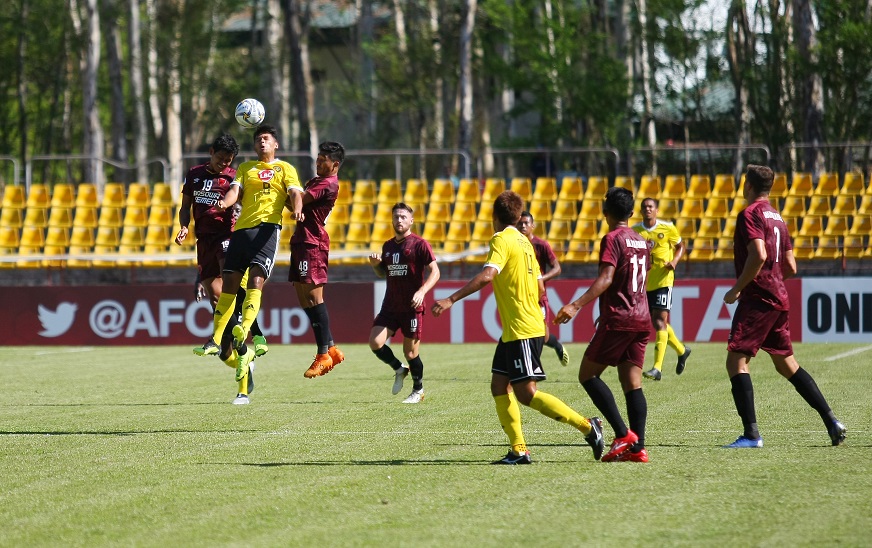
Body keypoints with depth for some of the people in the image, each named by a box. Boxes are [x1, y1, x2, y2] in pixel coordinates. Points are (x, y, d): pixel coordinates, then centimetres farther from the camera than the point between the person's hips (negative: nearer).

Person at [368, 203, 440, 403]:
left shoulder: (419, 244, -6)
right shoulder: (388, 246, 13)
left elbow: (434, 271, -11)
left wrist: (422, 291, -26)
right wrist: (375, 264, 3)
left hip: (412, 307, -5)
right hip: (390, 306, 5)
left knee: (410, 352, 0)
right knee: (375, 342, -12)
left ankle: (418, 390, 23)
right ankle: (399, 369, 15)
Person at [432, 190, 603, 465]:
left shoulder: (501, 240, -12)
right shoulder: (524, 241, 15)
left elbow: (487, 275, -28)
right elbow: (540, 287, 18)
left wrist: (451, 300, -30)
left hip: (522, 330, -9)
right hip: (513, 331, 9)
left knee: (526, 393, -9)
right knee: (499, 385, 8)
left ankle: (586, 425, -8)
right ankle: (519, 450, 4)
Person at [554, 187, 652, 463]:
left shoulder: (612, 239, -9)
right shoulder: (641, 242, 16)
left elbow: (606, 278, -21)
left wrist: (576, 305, -28)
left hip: (617, 320, -8)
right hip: (641, 319, 8)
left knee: (587, 375, 1)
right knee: (632, 383, 5)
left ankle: (623, 434, -11)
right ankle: (638, 447, -4)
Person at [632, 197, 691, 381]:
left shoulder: (668, 228, -3)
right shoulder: (635, 231, 2)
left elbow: (681, 245, 11)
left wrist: (675, 260, -8)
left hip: (663, 280, -4)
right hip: (644, 282, 4)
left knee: (660, 321, -13)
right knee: (658, 323, 14)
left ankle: (657, 368, -18)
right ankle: (681, 350, 40)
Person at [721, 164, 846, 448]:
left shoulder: (750, 214, -9)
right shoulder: (777, 217, 17)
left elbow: (758, 255, -23)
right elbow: (790, 267, 18)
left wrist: (737, 289, -15)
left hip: (757, 298, -9)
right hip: (779, 299, 9)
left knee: (736, 361, -9)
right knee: (786, 364, 17)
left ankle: (751, 434, -17)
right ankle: (831, 421, 14)